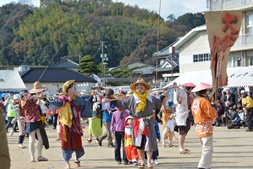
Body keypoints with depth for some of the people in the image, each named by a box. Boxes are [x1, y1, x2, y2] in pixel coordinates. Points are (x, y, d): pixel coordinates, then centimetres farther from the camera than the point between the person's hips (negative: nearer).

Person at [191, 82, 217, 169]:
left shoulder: (194, 101, 12)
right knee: (208, 149, -10)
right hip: (206, 127, -10)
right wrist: (213, 107, 3)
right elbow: (211, 114, -18)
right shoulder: (204, 101, -16)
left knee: (205, 148, 19)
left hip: (198, 127, 10)